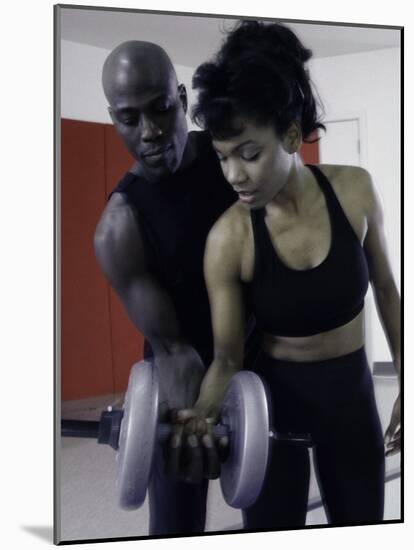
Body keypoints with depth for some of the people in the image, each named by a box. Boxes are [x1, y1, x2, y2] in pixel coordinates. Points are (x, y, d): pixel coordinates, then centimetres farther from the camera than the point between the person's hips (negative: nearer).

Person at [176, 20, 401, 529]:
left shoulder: (354, 190, -15)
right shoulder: (228, 238, -22)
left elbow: (385, 289, 0)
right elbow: (226, 357, -15)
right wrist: (202, 413, -35)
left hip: (351, 391, 3)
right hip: (275, 396, -2)